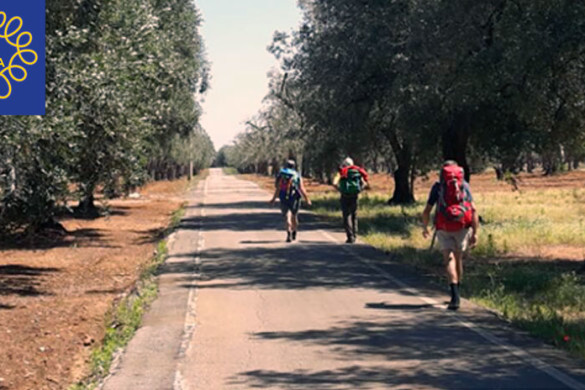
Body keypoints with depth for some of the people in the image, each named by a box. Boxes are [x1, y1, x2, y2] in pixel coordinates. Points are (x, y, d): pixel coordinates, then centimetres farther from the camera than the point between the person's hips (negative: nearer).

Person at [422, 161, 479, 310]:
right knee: (458, 258, 19)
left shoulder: (437, 187, 6)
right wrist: (475, 233, -2)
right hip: (462, 227, 2)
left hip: (444, 229, -2)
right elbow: (473, 210, -2)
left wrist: (424, 228, 21)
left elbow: (427, 211, 4)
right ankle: (456, 293, 32)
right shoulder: (464, 185, 8)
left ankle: (455, 295, -26)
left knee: (449, 260, -7)